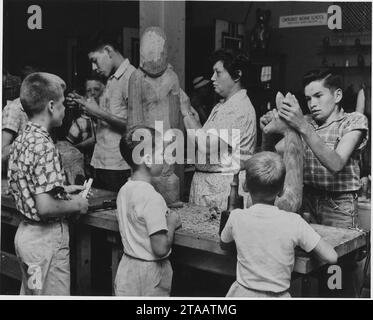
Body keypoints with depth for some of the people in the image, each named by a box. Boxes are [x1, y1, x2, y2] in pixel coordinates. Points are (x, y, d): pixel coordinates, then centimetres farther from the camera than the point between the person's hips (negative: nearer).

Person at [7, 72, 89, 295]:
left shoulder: (20, 141, 5)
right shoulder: (44, 146, -23)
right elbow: (45, 207, -29)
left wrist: (62, 190, 13)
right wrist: (76, 204, -12)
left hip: (25, 232, 9)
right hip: (47, 237, -9)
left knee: (29, 294, 22)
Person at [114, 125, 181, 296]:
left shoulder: (124, 190, 1)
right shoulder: (152, 198, -24)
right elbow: (161, 248, -25)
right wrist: (171, 224, -10)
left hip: (126, 268, 8)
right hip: (150, 274, -8)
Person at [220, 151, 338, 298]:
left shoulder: (236, 217, -5)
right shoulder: (293, 222, -9)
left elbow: (224, 245, 15)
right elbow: (331, 257, -5)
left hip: (243, 293, 1)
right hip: (278, 295, -1)